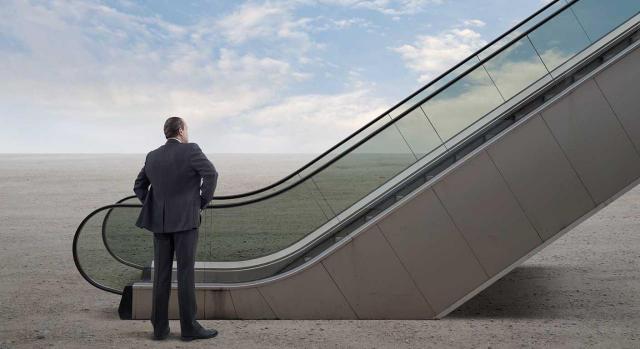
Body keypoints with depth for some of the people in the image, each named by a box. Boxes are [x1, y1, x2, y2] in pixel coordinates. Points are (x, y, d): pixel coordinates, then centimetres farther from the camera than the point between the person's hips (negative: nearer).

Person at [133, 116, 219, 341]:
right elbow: (211, 174, -20)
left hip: (160, 222, 5)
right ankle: (189, 327, 0)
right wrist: (202, 203, -8)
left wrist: (155, 209, 14)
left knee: (161, 274, 7)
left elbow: (139, 187, 16)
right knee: (185, 273, -3)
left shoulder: (152, 156, 11)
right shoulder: (190, 150, -7)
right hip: (185, 220, -5)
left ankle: (160, 327, 8)